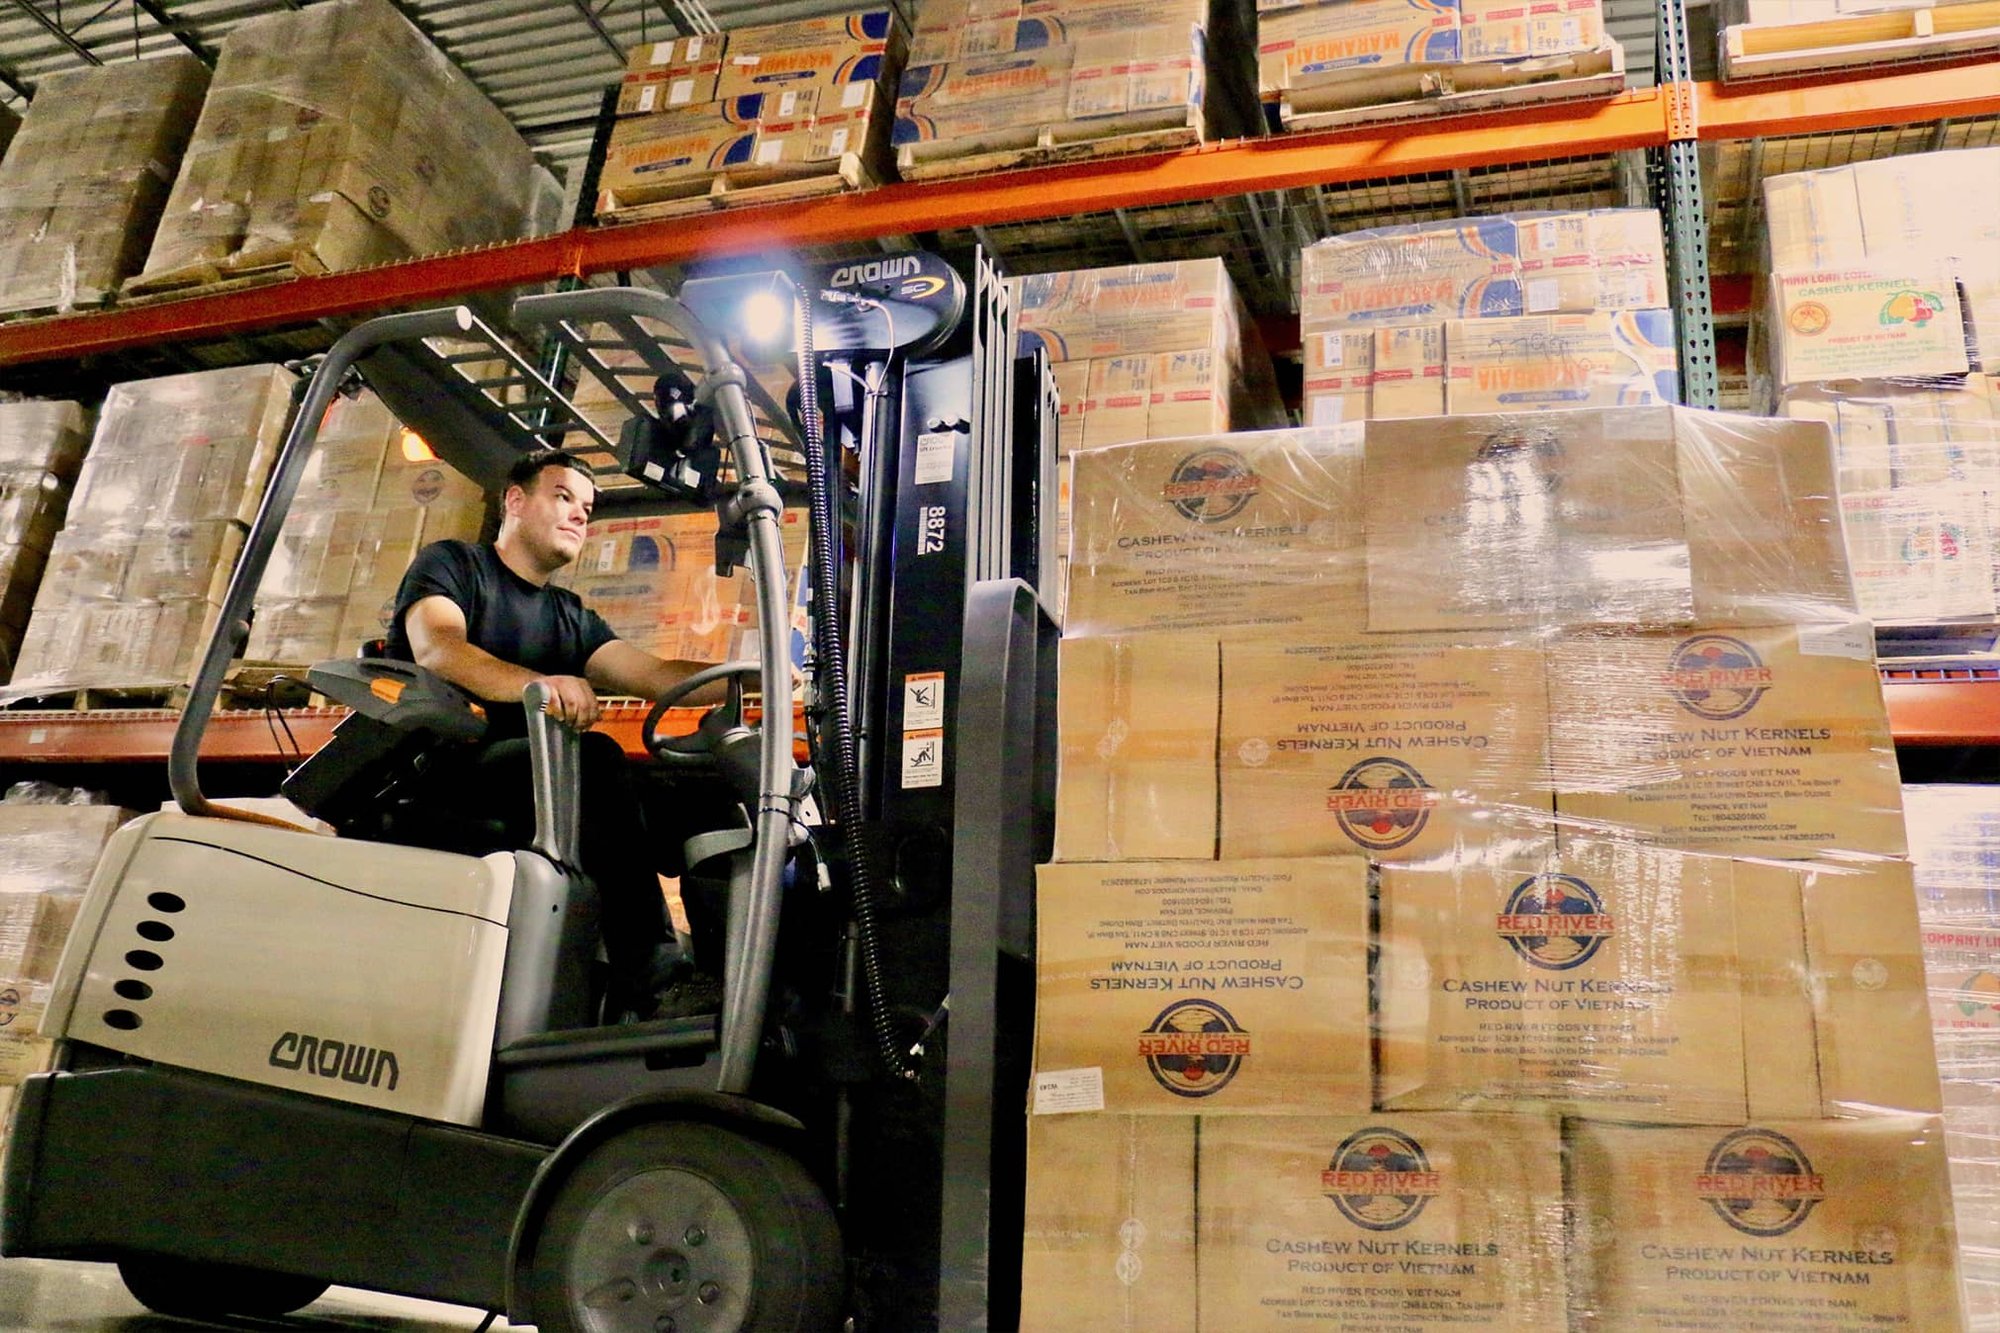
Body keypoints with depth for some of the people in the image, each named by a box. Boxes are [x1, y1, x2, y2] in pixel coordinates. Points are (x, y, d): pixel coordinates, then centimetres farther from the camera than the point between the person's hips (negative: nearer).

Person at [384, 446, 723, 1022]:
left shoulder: (570, 617, 24)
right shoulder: (451, 563, 7)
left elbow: (654, 675, 8)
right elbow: (435, 647, -15)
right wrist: (536, 683, -35)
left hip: (519, 785, 6)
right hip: (428, 776, -6)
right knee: (593, 758, -32)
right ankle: (655, 979, -38)